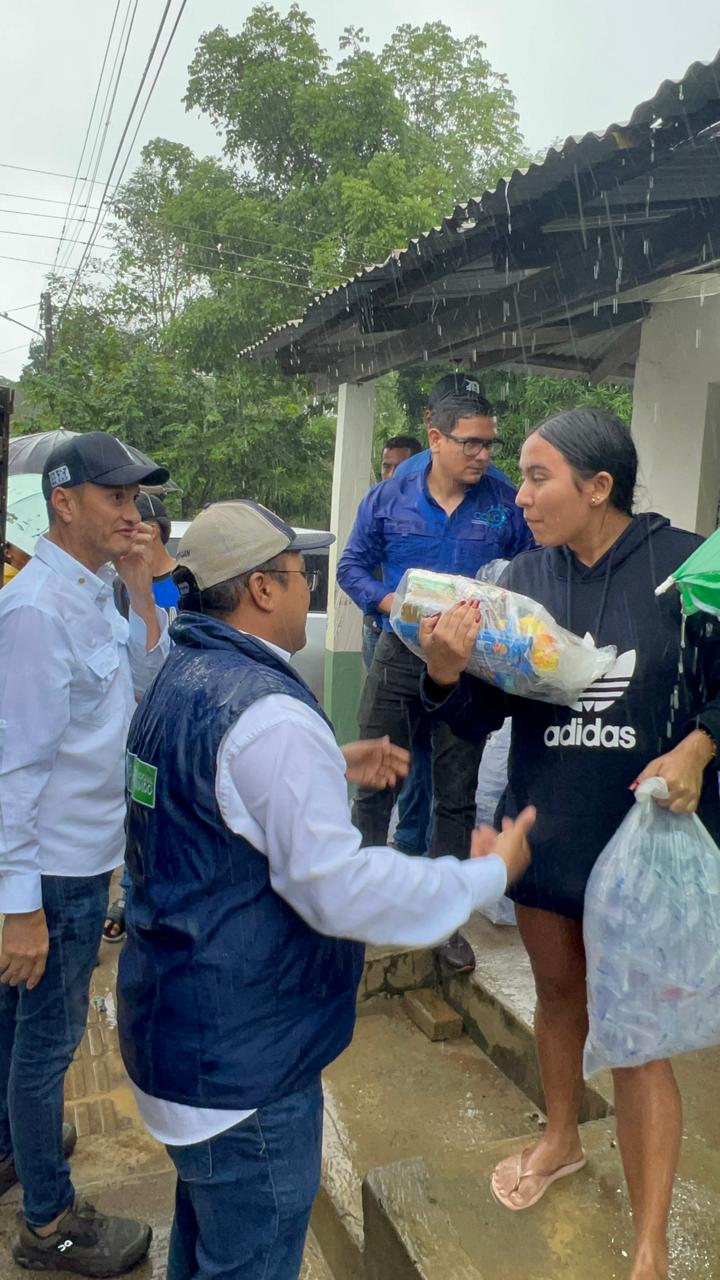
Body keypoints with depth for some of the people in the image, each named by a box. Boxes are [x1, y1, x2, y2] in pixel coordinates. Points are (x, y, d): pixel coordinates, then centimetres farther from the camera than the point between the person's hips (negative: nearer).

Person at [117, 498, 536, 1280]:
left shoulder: (182, 678, 4)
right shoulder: (266, 712, -28)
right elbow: (341, 889, -30)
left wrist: (332, 767, 14)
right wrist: (490, 873, -18)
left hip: (175, 1028, 10)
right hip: (242, 1065, -9)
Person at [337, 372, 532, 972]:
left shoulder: (507, 502, -5)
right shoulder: (388, 499, -2)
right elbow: (353, 566, 5)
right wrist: (392, 603, -13)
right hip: (399, 657, 0)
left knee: (457, 797, 11)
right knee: (375, 784, 8)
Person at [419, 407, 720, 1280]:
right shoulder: (526, 578, -3)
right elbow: (481, 719, -3)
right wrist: (446, 673, -23)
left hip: (646, 838, -4)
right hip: (545, 830, 4)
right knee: (557, 989, 23)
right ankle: (560, 1139, 50)